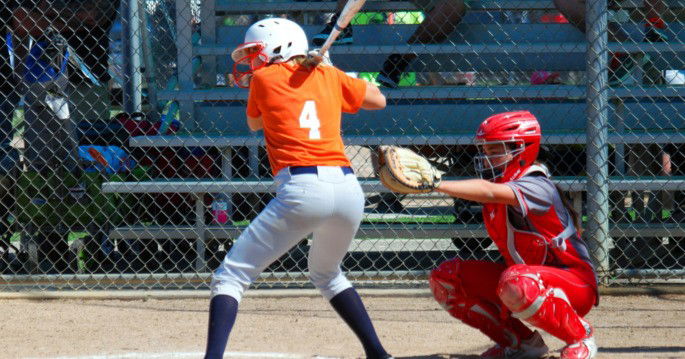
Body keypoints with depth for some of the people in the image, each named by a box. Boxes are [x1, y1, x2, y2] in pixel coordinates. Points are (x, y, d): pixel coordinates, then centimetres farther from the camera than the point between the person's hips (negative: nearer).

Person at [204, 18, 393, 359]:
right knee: (327, 273, 32)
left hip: (301, 190, -5)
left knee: (230, 277, -1)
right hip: (348, 188, 5)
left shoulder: (264, 79, 9)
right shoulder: (329, 76, 18)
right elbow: (378, 100, 33)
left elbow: (253, 123, 28)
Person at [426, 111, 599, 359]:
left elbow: (488, 192, -40)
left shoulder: (535, 187, -25)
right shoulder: (503, 185, 5)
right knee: (445, 279, -2)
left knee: (514, 284, -42)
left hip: (574, 285, -8)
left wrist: (437, 185, -46)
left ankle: (580, 335, -15)